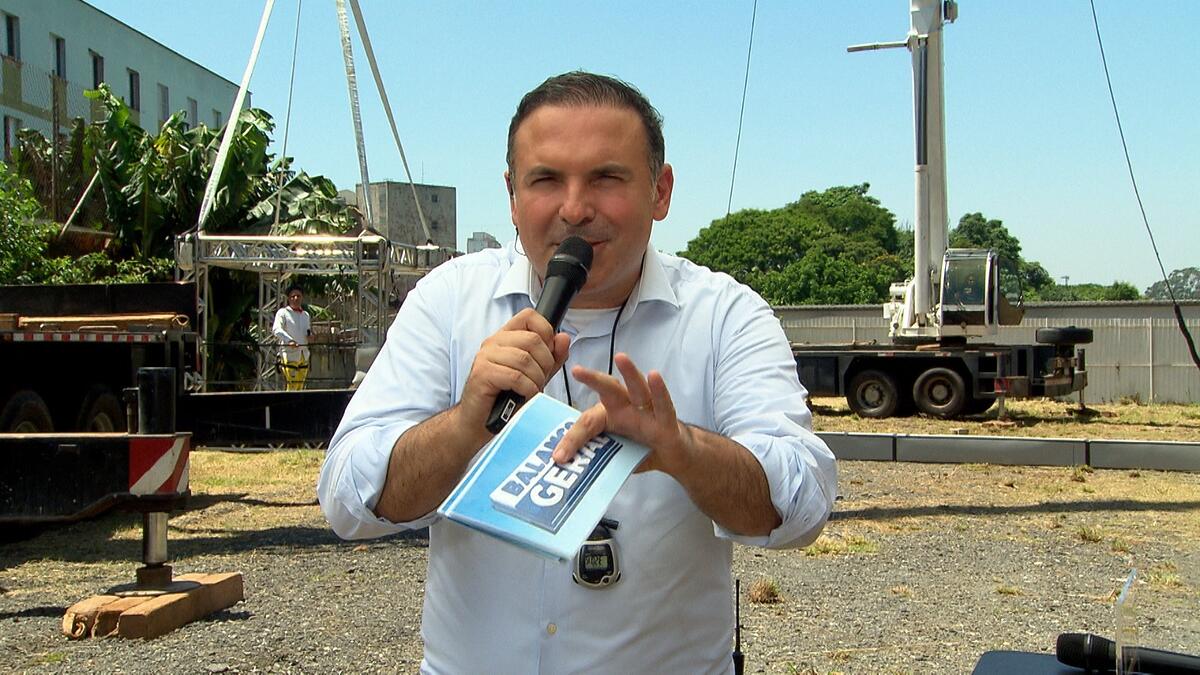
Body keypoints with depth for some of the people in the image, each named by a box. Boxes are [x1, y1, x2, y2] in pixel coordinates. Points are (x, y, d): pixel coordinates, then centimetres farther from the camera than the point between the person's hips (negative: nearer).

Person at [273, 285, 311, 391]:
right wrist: (289, 340, -32)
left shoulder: (305, 314, 18)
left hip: (304, 355, 6)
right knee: (292, 386, -14)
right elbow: (276, 329, -16)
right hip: (289, 354, -6)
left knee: (300, 387, 8)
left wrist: (310, 334, 2)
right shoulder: (283, 312, -1)